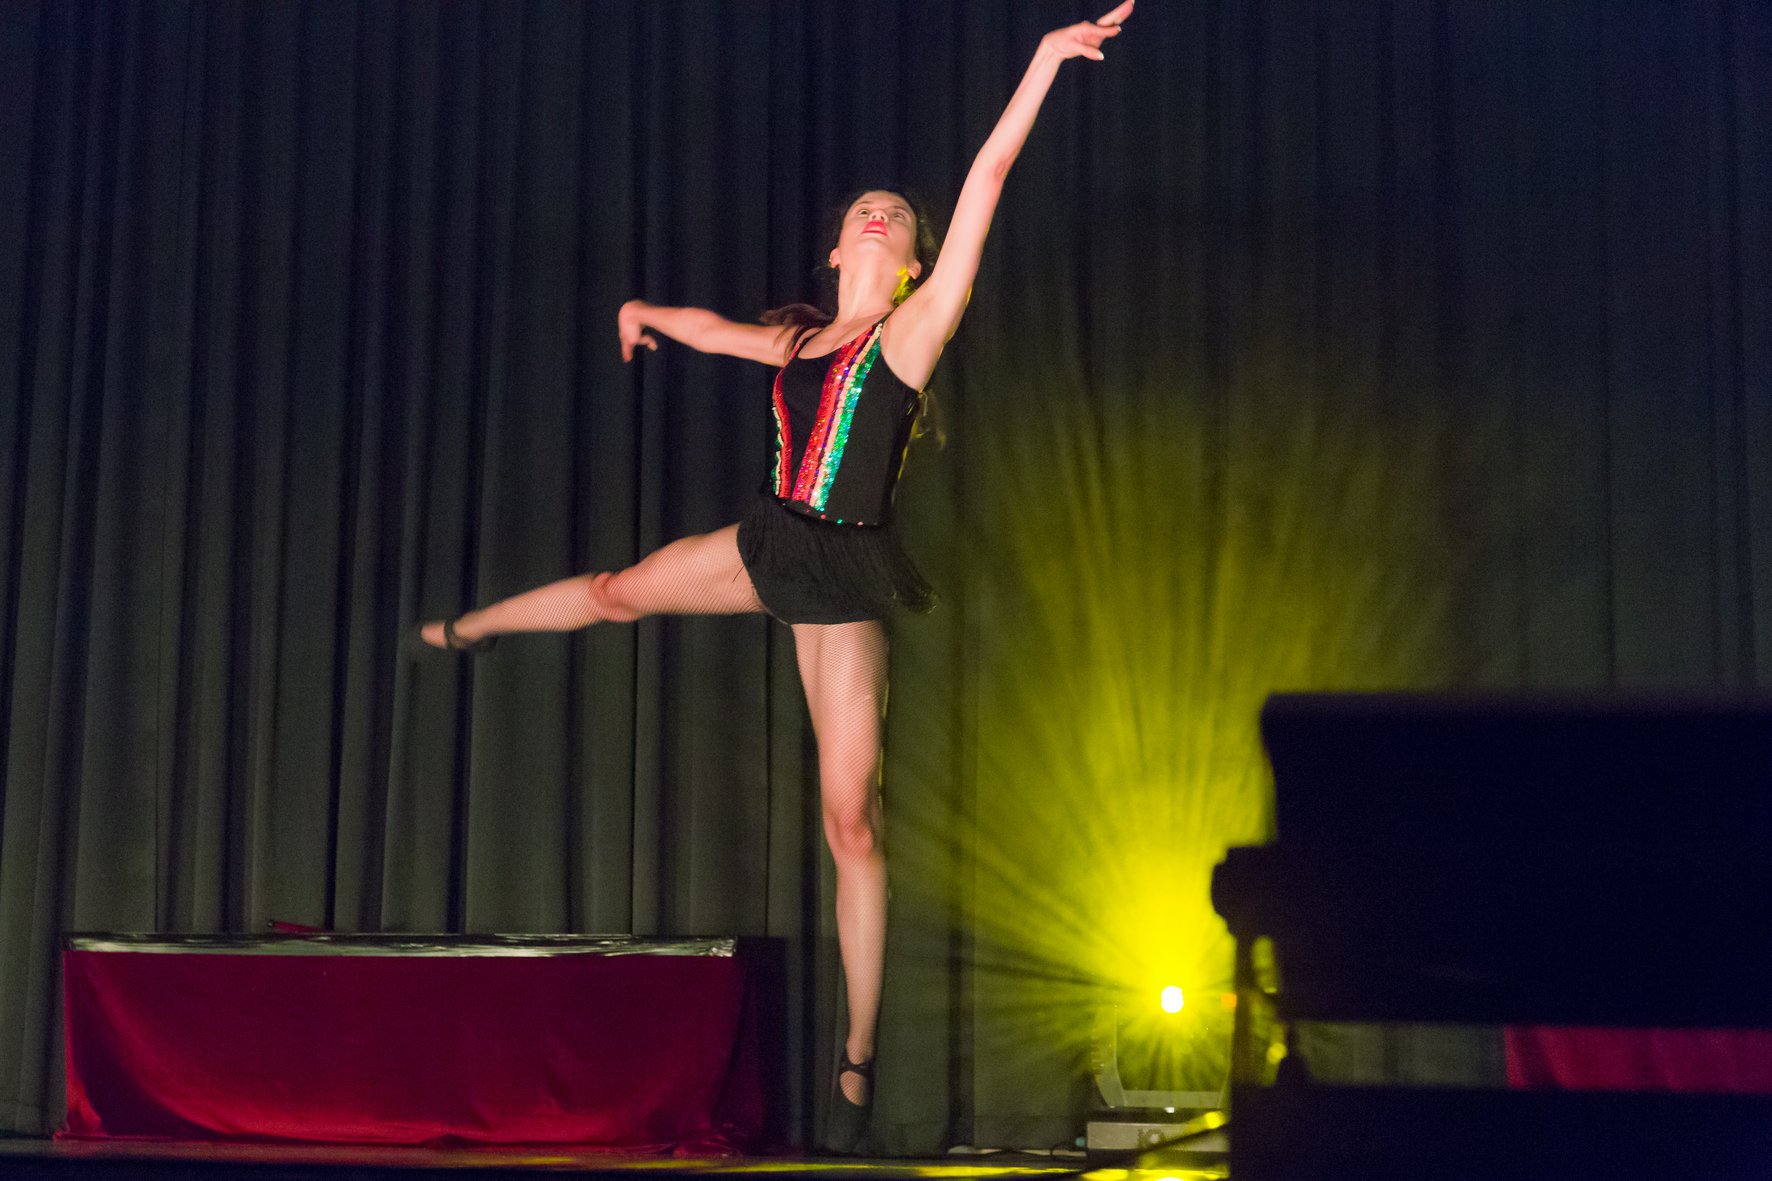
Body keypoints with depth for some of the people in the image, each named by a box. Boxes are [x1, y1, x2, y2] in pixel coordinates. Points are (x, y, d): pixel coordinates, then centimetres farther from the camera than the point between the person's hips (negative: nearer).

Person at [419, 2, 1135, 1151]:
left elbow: (988, 178, -11)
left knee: (851, 818, -6)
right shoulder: (798, 340, 11)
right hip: (773, 547, 6)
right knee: (619, 591, 27)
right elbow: (717, 328, 34)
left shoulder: (913, 330, -4)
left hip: (844, 575, -6)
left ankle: (859, 1061, -1)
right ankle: (468, 630, 61)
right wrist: (651, 313, 50)